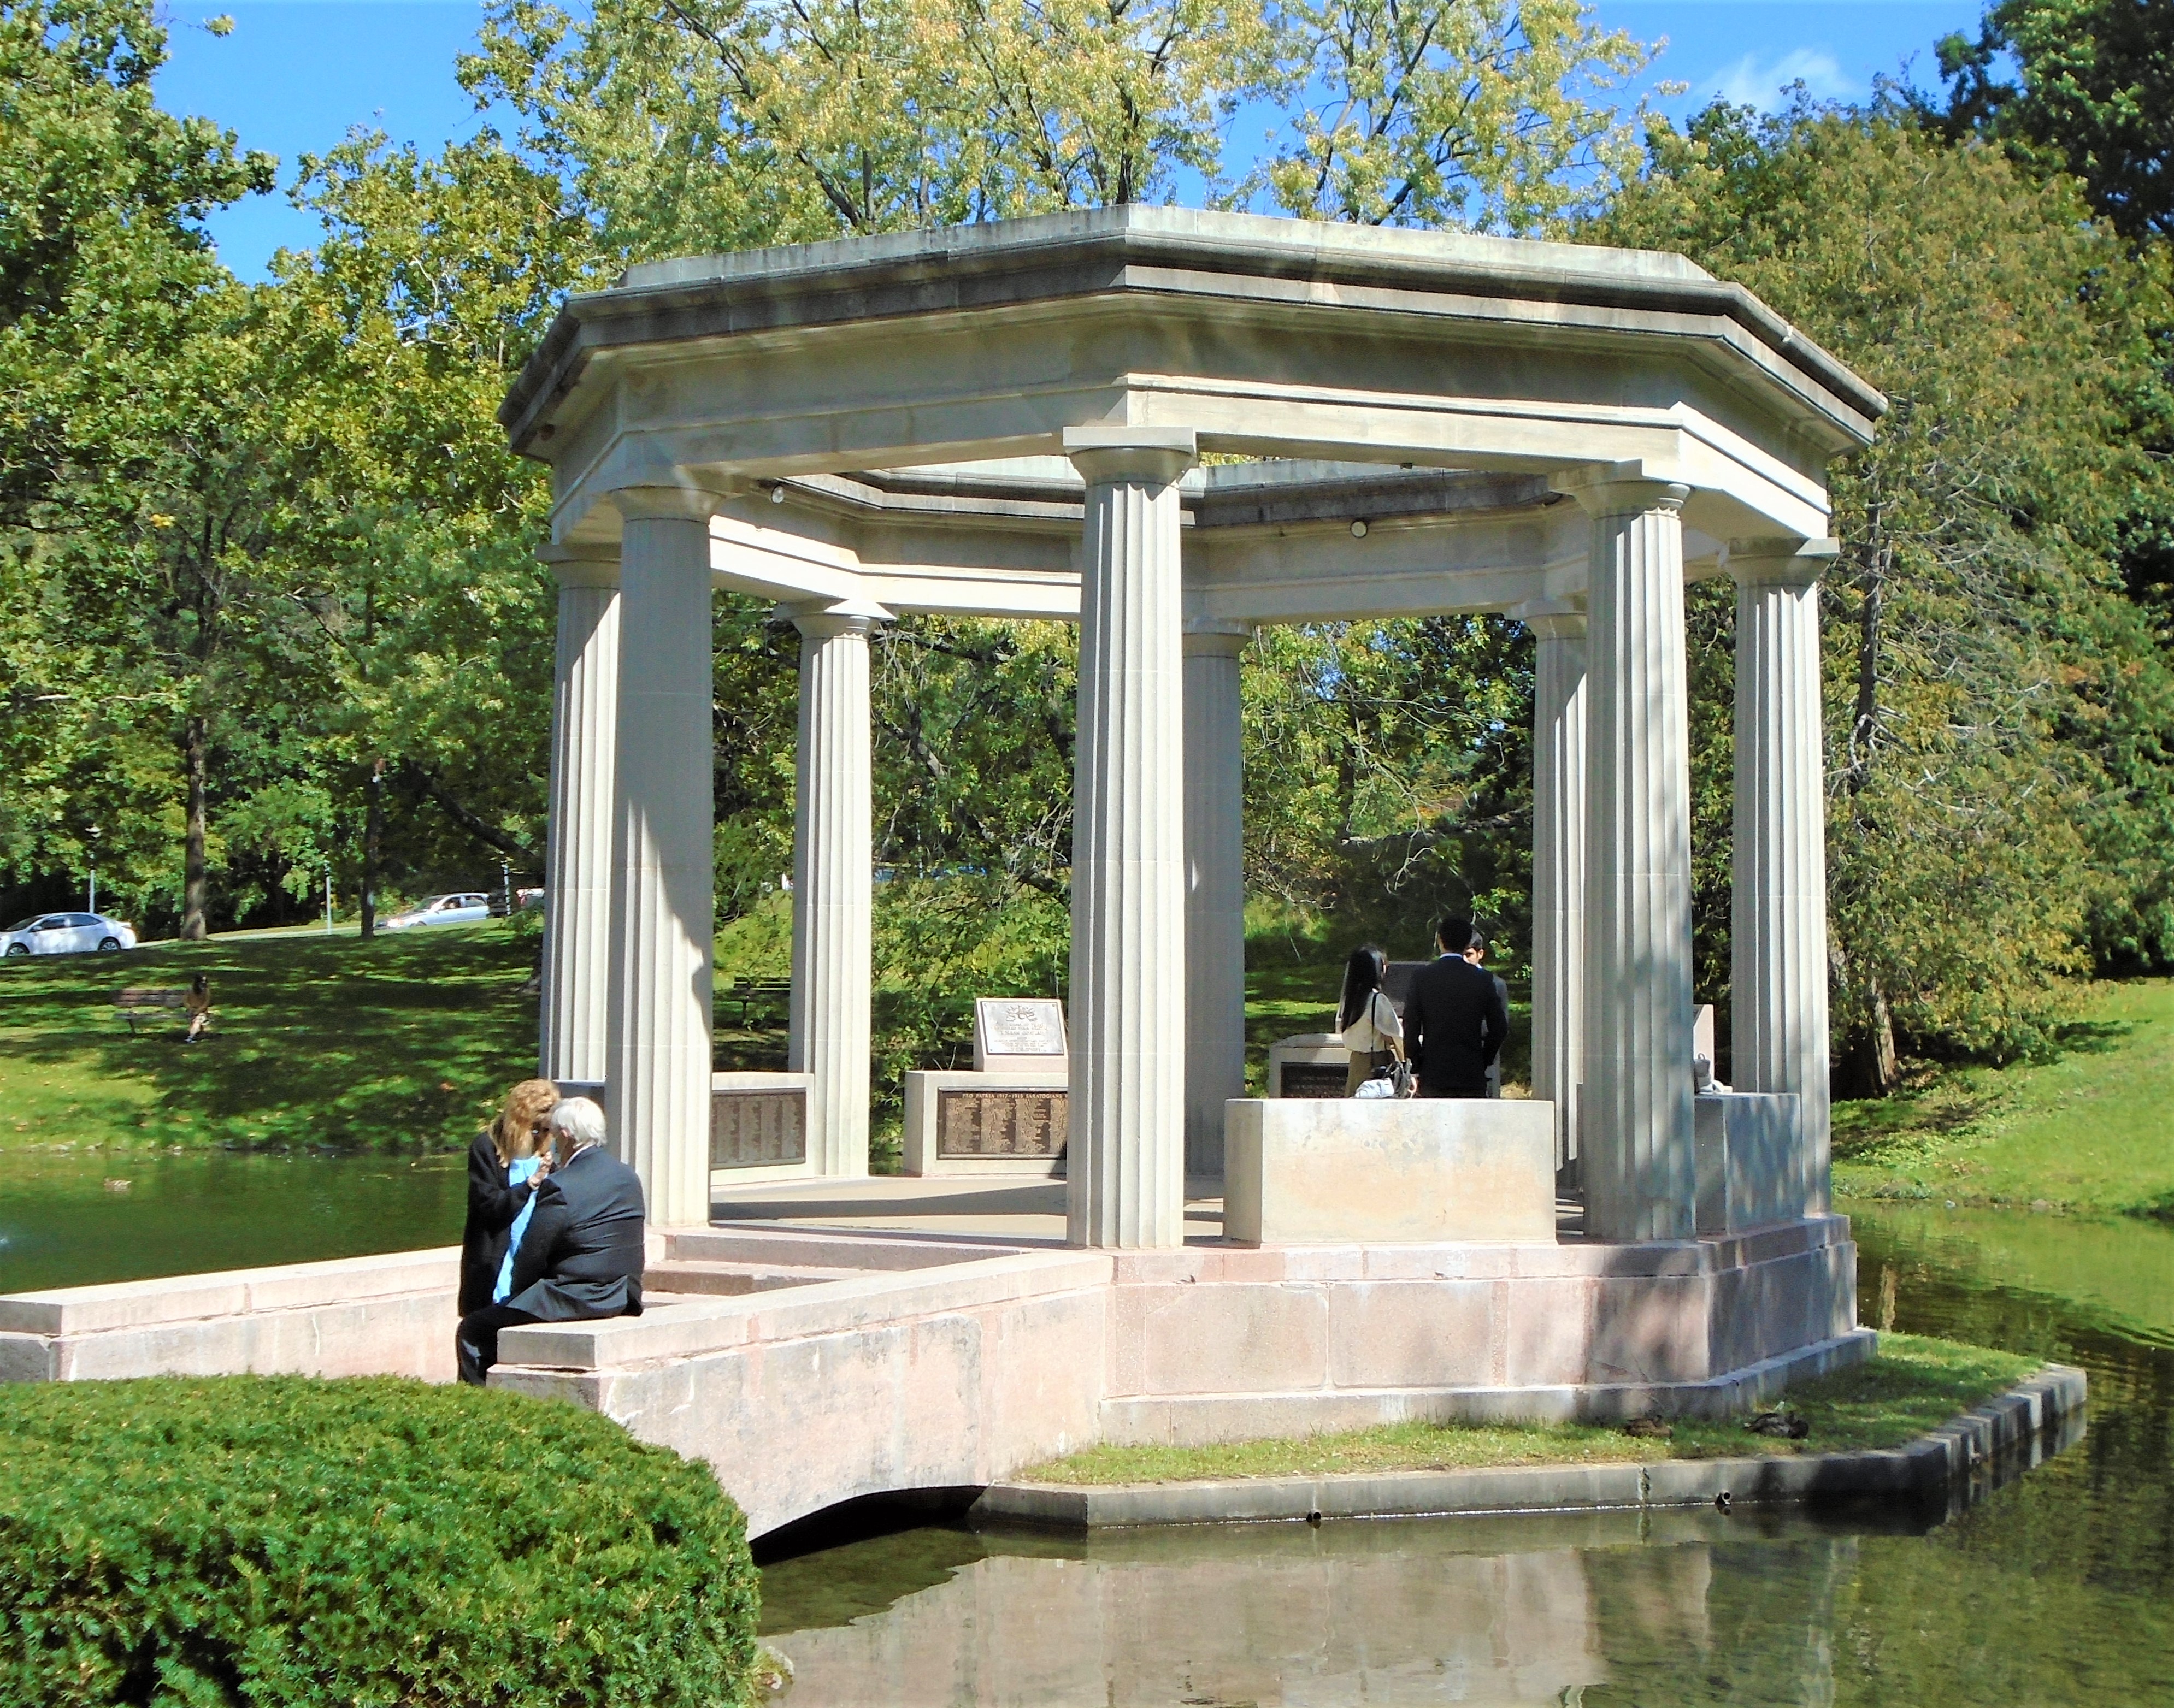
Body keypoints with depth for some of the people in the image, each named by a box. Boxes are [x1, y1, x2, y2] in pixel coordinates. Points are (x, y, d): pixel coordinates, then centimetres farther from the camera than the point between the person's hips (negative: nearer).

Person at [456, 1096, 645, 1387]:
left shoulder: (560, 1188, -17)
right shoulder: (629, 1177, 7)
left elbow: (532, 1256, -11)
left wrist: (518, 1294, 7)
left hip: (575, 1302, -9)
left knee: (472, 1331, 2)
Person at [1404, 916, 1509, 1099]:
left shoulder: (1423, 976, -2)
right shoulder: (1483, 979, 0)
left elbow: (1410, 1028, -2)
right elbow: (1499, 1028, 2)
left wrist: (1418, 1063, 8)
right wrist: (1483, 1061, 13)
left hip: (1433, 1077, -1)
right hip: (1472, 1076, 1)